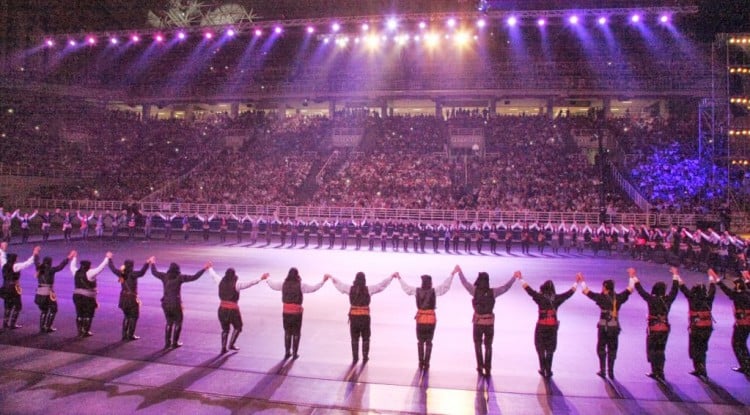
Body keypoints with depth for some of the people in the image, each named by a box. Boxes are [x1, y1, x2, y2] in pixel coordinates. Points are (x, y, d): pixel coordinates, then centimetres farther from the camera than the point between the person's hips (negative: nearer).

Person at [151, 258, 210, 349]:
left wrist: (153, 263, 33)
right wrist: (204, 268, -11)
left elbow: (154, 272, 17)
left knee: (169, 322, 20)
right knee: (178, 323, 13)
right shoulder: (179, 278, -11)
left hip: (165, 304, 4)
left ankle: (167, 342, 20)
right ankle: (175, 343, 13)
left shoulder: (165, 276, 0)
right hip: (175, 304, -4)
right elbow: (194, 277, -15)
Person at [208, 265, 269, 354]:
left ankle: (223, 347, 14)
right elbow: (249, 283, -23)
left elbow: (213, 275, 17)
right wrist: (260, 278, -23)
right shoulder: (236, 284, -15)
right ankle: (231, 345, 13)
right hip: (232, 309, -5)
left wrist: (210, 268, 36)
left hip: (222, 309, 5)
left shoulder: (221, 282, -1)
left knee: (225, 329, 20)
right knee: (237, 327, 18)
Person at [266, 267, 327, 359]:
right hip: (296, 312, -3)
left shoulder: (283, 284, 0)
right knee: (296, 333, 9)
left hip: (286, 312, 3)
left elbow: (273, 285, 15)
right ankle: (295, 353, 11)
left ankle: (287, 352, 18)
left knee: (287, 332, 15)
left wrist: (267, 280, 34)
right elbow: (313, 288, -10)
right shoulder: (301, 285, -10)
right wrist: (323, 281, -3)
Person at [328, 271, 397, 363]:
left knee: (354, 338, 14)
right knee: (365, 338, 14)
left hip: (354, 316, 2)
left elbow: (339, 284, 13)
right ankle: (365, 358, 15)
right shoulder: (368, 289, -8)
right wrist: (391, 277, 11)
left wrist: (330, 277, 30)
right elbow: (382, 284, 0)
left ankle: (355, 358, 16)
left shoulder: (350, 289, -3)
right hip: (365, 316, -1)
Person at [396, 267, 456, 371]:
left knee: (420, 342, 14)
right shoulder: (434, 291, -11)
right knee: (428, 342, 8)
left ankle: (421, 363, 14)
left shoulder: (417, 291, -4)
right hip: (431, 320, -2)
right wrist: (453, 273, -4)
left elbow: (406, 287, 10)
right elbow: (446, 285, -8)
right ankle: (426, 363, 5)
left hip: (420, 319, 2)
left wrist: (399, 278, 25)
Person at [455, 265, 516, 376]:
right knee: (488, 346, 15)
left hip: (478, 322, -1)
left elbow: (465, 282, -1)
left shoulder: (474, 290, -11)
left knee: (478, 345, 15)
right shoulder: (492, 292, -9)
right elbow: (506, 287, -1)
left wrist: (459, 271, 10)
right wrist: (514, 277, 8)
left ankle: (480, 367, 8)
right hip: (489, 323, 1)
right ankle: (487, 369, 13)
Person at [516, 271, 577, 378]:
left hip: (541, 326, -2)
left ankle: (543, 369, 15)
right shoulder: (557, 298, -4)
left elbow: (529, 290, -11)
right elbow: (570, 292, 6)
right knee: (550, 350, 13)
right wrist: (576, 282, 17)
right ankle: (548, 371, 14)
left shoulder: (540, 297, -11)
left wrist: (520, 278, -6)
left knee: (540, 348, 15)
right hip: (553, 326, 2)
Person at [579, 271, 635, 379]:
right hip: (615, 327, 3)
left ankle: (603, 370, 9)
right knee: (612, 349, 11)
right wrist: (632, 277, 24)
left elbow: (586, 291, -6)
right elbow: (630, 289, 13)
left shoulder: (602, 297, -8)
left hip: (603, 327, -3)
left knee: (601, 348, 11)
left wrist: (581, 281, 5)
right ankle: (611, 372, 13)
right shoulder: (618, 298, 1)